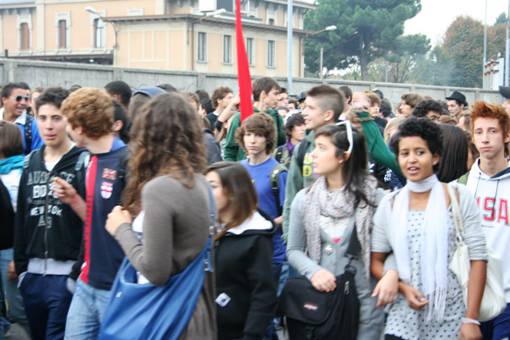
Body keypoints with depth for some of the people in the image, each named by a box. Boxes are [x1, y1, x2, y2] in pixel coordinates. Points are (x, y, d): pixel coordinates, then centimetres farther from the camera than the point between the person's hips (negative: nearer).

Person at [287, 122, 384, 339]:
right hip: (317, 297, 3)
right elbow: (293, 250, 6)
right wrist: (313, 270, -12)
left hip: (363, 299, -3)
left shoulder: (372, 198, -10)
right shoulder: (304, 199, 1)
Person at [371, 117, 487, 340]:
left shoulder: (459, 197, -2)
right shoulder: (389, 204, 4)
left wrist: (471, 319, -10)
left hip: (451, 317, -2)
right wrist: (402, 286, -9)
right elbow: (376, 261, 9)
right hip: (403, 318, 2)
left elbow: (478, 258, -5)